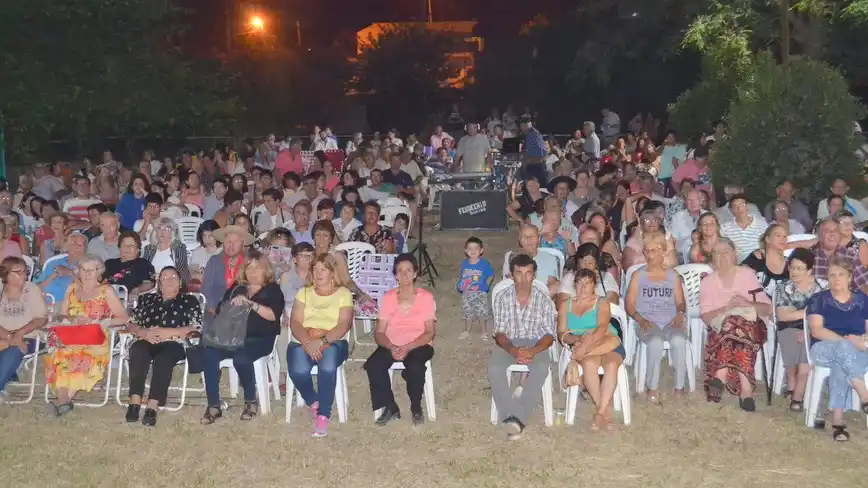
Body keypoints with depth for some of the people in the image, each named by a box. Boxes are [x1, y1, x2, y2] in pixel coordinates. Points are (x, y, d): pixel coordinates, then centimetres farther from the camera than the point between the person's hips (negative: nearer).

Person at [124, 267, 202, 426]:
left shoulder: (189, 301, 15)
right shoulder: (147, 299, 25)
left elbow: (196, 327, 0)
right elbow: (130, 324, 18)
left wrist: (167, 332, -9)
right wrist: (144, 332, -4)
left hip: (173, 343, -2)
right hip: (146, 341, 2)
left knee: (163, 359, -37)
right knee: (137, 352, -34)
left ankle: (152, 407, -42)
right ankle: (135, 401, -37)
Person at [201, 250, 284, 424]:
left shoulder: (273, 289, 7)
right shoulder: (236, 287, 20)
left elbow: (274, 315, -9)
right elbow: (220, 309, 15)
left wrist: (250, 303, -19)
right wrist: (231, 304, -7)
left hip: (260, 339, -4)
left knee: (241, 358, -34)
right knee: (208, 354, -24)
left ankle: (251, 401, -10)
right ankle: (214, 406, -19)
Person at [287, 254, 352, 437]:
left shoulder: (343, 293, 8)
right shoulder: (304, 292, 17)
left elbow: (344, 325, -5)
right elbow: (295, 322, 3)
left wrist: (322, 341, -21)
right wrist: (307, 342, -16)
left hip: (333, 342, -2)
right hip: (303, 342, 2)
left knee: (327, 366, -37)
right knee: (298, 370, -31)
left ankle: (323, 415, -24)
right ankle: (313, 403, 0)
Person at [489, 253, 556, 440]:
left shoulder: (543, 299, -3)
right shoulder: (502, 298, -2)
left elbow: (549, 335, -5)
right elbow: (499, 332, -4)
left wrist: (532, 351, -25)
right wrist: (513, 351, -24)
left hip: (535, 344, -1)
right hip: (509, 344, 1)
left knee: (541, 368, -35)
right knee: (494, 368, -32)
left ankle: (517, 418, -37)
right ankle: (511, 417, -36)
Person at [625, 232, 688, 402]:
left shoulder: (673, 275, 15)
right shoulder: (638, 275, 10)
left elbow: (680, 301, 16)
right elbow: (629, 303, 5)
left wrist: (680, 313, -7)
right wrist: (641, 320, -12)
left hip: (671, 322, 1)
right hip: (648, 323, -1)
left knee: (678, 340, -34)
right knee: (655, 341, -36)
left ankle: (679, 386, -19)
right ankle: (652, 387, -21)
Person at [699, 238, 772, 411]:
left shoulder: (748, 274, 10)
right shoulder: (707, 281, 10)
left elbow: (766, 309, 5)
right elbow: (706, 317, -2)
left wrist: (748, 304, -15)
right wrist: (726, 308, -19)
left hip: (750, 326, 0)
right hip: (720, 328, 0)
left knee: (736, 324, -37)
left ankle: (721, 376, -37)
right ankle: (745, 388, -41)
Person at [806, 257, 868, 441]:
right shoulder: (818, 299, 6)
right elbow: (817, 331, -7)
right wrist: (848, 340, -17)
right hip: (824, 350, -1)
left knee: (840, 364, -36)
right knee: (844, 347, -38)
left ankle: (837, 419, -40)